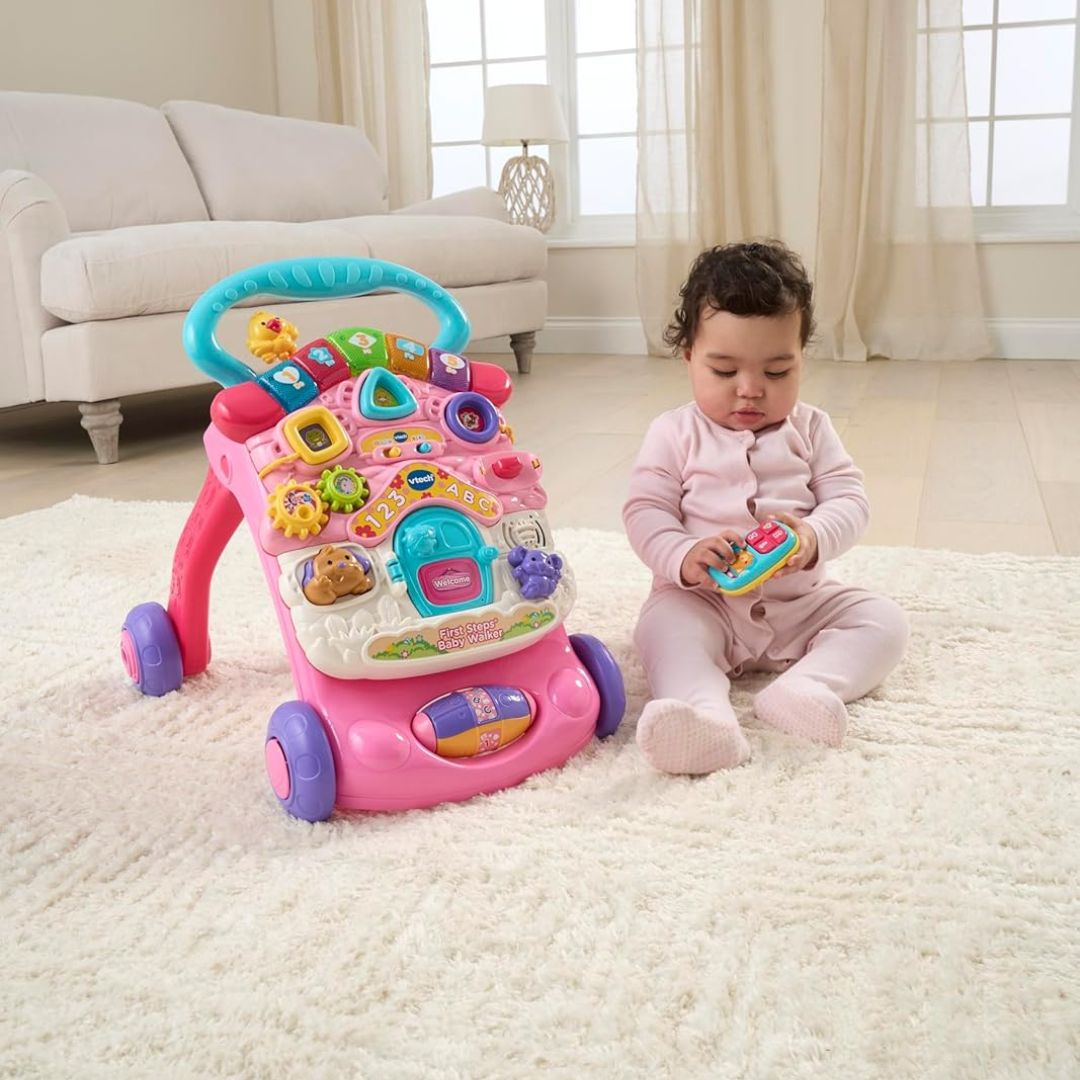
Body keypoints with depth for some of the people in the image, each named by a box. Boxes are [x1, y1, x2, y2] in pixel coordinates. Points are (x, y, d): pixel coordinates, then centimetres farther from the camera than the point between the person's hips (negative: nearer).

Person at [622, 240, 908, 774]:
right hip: (702, 601, -2)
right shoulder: (675, 433, 1)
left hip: (803, 600, 3)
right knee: (662, 622, -32)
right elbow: (645, 511, -5)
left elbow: (849, 500, 0)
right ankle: (705, 711, -56)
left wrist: (814, 539, -24)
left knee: (884, 620, -16)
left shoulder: (809, 429, 7)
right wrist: (683, 558, -27)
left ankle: (804, 687, -39)